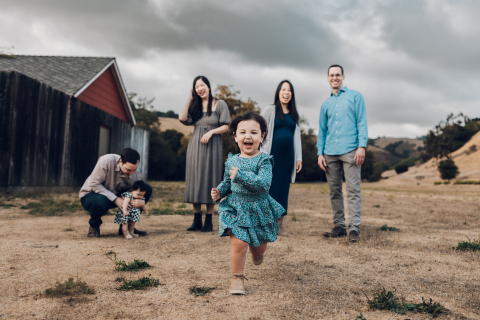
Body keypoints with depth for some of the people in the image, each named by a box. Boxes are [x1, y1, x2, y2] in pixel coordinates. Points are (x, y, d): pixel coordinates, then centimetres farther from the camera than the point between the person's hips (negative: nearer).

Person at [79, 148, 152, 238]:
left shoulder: (136, 175, -15)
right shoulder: (107, 161, -29)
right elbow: (94, 184, -26)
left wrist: (142, 202, -30)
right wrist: (115, 199, -32)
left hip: (115, 196, 5)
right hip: (90, 195, -4)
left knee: (147, 189, -13)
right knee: (101, 202, -44)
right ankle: (94, 226, -5)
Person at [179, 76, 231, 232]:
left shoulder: (220, 104, 3)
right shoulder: (195, 105, 14)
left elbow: (226, 126, -1)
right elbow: (182, 118, -3)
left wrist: (211, 132, -16)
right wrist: (189, 99, 4)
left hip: (212, 146, -4)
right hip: (195, 146, 4)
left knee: (210, 181, -2)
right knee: (195, 180, 2)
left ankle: (208, 221, 4)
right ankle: (197, 219, 9)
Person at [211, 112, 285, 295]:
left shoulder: (263, 160, -12)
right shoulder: (232, 160, 1)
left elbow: (264, 183, -27)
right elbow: (227, 182, 15)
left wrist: (240, 175, -30)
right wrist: (219, 192, -4)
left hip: (259, 210, -1)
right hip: (236, 209, 1)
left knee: (259, 246, 15)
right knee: (238, 243, -13)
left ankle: (257, 256, 53)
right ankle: (237, 278, 7)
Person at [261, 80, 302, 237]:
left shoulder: (294, 115, 16)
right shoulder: (269, 110, 2)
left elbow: (297, 137, 17)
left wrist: (298, 158, 10)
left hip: (287, 157, 4)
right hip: (272, 156, -4)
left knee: (284, 190, 5)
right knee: (270, 189, -5)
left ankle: (280, 225, 12)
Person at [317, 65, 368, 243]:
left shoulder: (355, 96, 8)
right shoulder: (326, 104, 20)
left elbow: (362, 123, 0)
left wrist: (362, 146, -12)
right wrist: (320, 153, 7)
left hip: (350, 150, -4)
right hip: (330, 153, 5)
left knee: (353, 190, -8)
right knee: (334, 191, 6)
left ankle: (354, 228, -6)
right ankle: (339, 226, 13)